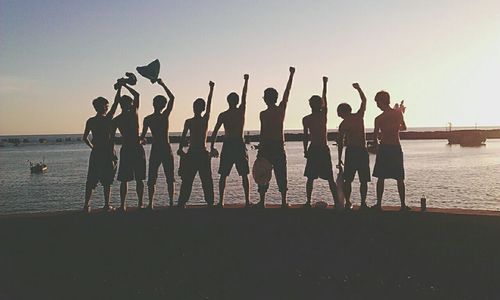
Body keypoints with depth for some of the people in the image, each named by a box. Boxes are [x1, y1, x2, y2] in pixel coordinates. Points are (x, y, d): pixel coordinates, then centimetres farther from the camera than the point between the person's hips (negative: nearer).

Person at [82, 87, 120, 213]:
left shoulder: (90, 121, 1)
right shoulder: (108, 119, -10)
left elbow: (85, 138, 2)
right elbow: (116, 102, -6)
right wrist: (119, 87, -1)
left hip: (95, 154, 3)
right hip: (108, 154, -3)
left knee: (91, 181, 9)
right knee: (107, 182, 4)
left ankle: (87, 205, 7)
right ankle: (107, 206, 7)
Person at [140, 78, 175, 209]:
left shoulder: (147, 119, -3)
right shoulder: (165, 116, -7)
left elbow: (142, 136, 0)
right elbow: (172, 98, 0)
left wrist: (142, 139, 23)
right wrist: (162, 84, 5)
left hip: (155, 150, 1)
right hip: (166, 150, -1)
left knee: (151, 179, 7)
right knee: (169, 178, 8)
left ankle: (150, 203, 3)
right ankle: (171, 202, 6)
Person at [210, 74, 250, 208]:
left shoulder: (223, 115, 0)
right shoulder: (241, 111, 1)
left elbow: (215, 132, -3)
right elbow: (244, 96, 15)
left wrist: (212, 147, 3)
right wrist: (246, 81, 28)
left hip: (227, 146, 0)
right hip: (240, 145, 0)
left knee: (223, 175, 6)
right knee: (244, 175, 6)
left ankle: (221, 201, 2)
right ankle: (247, 200, 4)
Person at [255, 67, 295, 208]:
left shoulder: (263, 114, -10)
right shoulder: (281, 109, 0)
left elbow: (263, 133, -13)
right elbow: (287, 91, 10)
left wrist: (260, 149, -10)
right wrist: (291, 75, 20)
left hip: (266, 146, -3)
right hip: (279, 146, 3)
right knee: (281, 175, 9)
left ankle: (262, 201, 5)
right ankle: (284, 202, 11)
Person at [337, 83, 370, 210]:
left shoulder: (343, 125, 1)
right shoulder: (359, 116, 2)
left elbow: (340, 143, 0)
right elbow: (364, 100, 17)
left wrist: (339, 159, 5)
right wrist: (358, 88, 29)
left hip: (350, 152, 0)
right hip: (362, 151, 0)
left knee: (348, 180, 7)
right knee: (363, 180, 5)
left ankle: (348, 203, 4)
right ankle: (363, 203, 1)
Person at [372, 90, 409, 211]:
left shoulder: (378, 119, -10)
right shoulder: (398, 113, -2)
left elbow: (376, 136, -2)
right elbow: (404, 127, 15)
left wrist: (376, 146, 17)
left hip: (384, 148, -2)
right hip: (396, 148, 2)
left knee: (381, 178, 7)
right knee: (400, 179, 9)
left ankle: (379, 204, 9)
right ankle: (403, 205, 11)